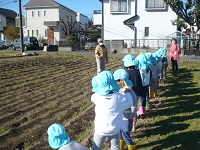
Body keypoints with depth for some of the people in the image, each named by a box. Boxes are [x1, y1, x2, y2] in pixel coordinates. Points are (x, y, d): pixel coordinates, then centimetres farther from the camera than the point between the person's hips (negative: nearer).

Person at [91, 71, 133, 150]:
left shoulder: (97, 96, -18)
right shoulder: (118, 97, -19)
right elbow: (130, 101, -2)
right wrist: (127, 91, 13)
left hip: (100, 129, 0)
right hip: (114, 130, 0)